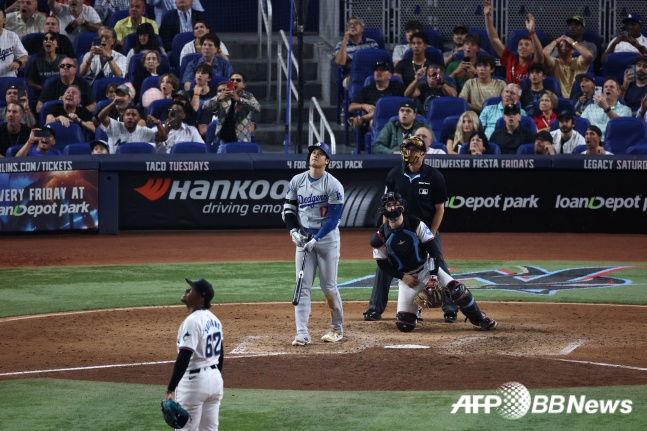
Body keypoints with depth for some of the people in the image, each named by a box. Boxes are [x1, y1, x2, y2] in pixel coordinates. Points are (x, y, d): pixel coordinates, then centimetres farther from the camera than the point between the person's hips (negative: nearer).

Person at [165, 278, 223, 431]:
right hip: (215, 379, 9)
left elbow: (184, 358, -25)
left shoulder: (192, 321, -20)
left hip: (194, 381, -9)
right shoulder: (214, 319, 8)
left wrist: (170, 390, -27)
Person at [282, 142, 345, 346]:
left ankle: (337, 328, 20)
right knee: (303, 287, -4)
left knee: (329, 287, 0)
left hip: (327, 238, -4)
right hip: (304, 238, 4)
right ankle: (302, 334, -7)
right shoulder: (297, 181, 4)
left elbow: (333, 219, -13)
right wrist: (294, 230, -5)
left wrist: (315, 240, -18)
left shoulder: (333, 185, -10)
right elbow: (289, 208, 12)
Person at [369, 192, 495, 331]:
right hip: (406, 277, 0)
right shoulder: (381, 237, -12)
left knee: (458, 290, -23)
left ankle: (479, 319, 0)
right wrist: (402, 277, -13)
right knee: (404, 325, -8)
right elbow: (382, 265, -2)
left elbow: (433, 251, -11)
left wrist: (433, 277, -19)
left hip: (426, 268, 0)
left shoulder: (415, 224, -13)